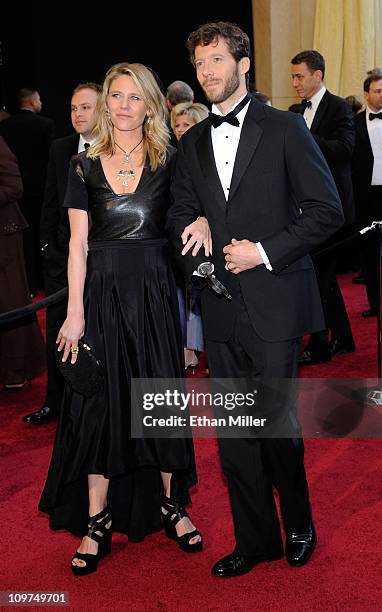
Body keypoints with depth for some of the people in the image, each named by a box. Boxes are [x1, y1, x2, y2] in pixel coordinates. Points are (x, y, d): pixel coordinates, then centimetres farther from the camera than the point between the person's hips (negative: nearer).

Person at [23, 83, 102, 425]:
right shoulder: (61, 149, 7)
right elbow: (51, 201, 10)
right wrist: (48, 245, 5)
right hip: (63, 253, 4)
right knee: (58, 332, 10)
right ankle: (55, 401, 23)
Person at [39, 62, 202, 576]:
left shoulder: (168, 161, 3)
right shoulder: (85, 166, 4)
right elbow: (78, 244, 0)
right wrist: (75, 313, -5)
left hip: (153, 292, 0)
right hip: (101, 292, 0)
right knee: (98, 403, 3)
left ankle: (170, 504, 25)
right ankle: (97, 521, 15)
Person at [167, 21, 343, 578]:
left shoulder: (284, 129, -2)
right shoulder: (192, 143, 13)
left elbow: (326, 210, -5)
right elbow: (180, 212, 20)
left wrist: (265, 251, -13)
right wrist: (192, 228, -3)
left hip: (274, 302, -5)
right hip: (221, 307, 5)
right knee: (233, 433, 9)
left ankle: (298, 526, 28)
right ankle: (254, 540, 26)